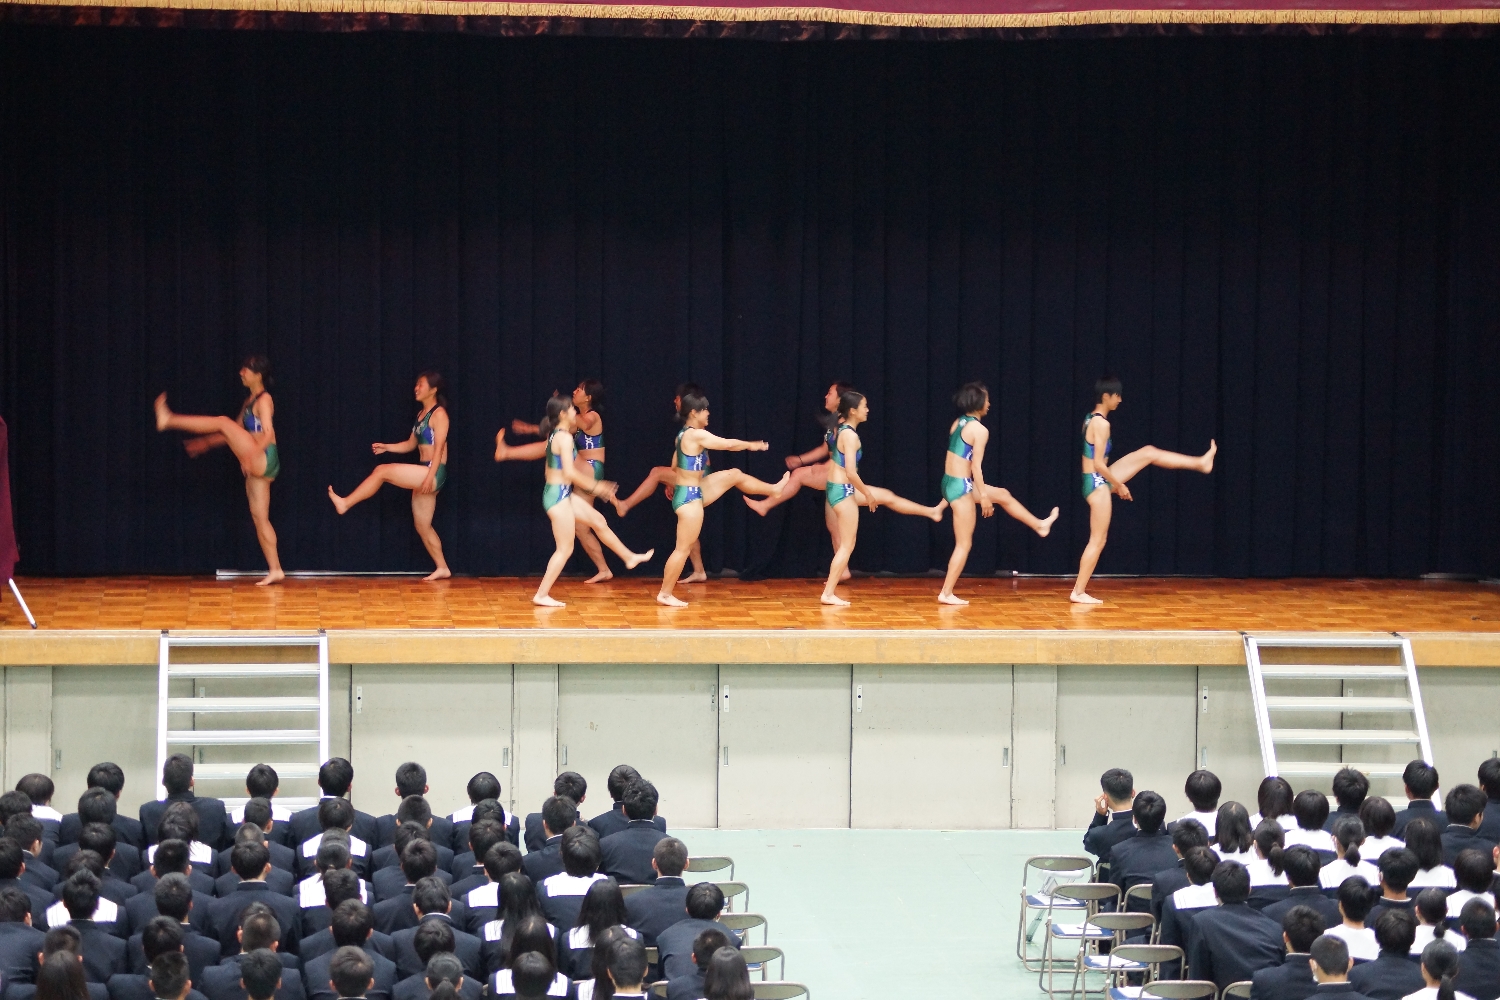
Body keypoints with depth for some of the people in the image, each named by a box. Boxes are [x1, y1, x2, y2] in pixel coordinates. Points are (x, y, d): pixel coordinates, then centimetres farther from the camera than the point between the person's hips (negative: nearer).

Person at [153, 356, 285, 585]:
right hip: (257, 466, 10)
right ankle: (275, 570, 8)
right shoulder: (249, 402, 21)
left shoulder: (264, 400, -7)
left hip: (264, 459, -10)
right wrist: (204, 443, 21)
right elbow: (238, 430, 26)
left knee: (224, 422, -15)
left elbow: (268, 434, -19)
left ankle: (169, 421, -8)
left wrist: (252, 453, -34)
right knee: (259, 517, 7)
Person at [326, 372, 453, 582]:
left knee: (382, 471, -15)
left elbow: (439, 448, -15)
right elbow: (411, 444, 24)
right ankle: (442, 568, 15)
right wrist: (386, 447, 9)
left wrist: (430, 476, -23)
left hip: (434, 474, -10)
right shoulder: (421, 414, 19)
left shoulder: (439, 414, -8)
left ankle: (345, 503, -8)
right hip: (423, 476, 10)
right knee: (422, 526, 10)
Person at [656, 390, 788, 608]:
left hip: (691, 490, 10)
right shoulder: (697, 435, -23)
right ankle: (664, 594, 2)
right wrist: (751, 445, 4)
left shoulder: (684, 435, 7)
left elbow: (675, 466, 19)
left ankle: (773, 489, 40)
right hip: (689, 497, -10)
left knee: (734, 475, 19)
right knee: (683, 548, -4)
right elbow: (728, 444, -13)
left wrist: (673, 485, 35)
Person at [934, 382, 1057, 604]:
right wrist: (983, 497, -12)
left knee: (1003, 495, 27)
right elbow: (976, 466, -18)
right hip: (961, 487, -9)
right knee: (964, 544, -1)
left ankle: (1040, 526, 42)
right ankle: (946, 593, 1)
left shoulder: (958, 423, 9)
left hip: (950, 482, 9)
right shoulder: (980, 430, -16)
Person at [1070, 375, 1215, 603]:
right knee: (1098, 540, -4)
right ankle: (1078, 592, 0)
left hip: (1098, 479, 10)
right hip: (1098, 483, -10)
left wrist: (1113, 482, 24)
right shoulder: (1102, 423, -22)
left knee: (1148, 452, 13)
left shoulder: (1091, 419, 8)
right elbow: (1099, 464, -23)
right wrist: (1118, 485, -11)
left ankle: (1200, 463, 24)